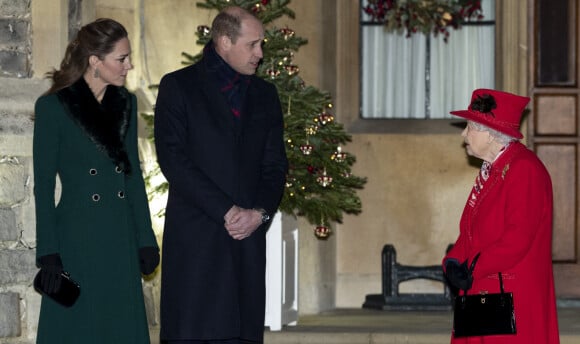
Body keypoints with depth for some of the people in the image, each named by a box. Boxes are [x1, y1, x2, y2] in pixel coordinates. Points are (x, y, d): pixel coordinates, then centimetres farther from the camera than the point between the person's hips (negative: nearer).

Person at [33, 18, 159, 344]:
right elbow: (43, 184, -5)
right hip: (77, 240, -5)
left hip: (121, 241, 5)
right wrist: (49, 254, -10)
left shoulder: (126, 103, 9)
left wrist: (146, 239, 9)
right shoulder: (53, 107, -6)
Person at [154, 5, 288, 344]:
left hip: (248, 238, 4)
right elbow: (173, 158, -7)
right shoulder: (178, 87, 2)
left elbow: (275, 164, 15)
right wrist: (226, 211, -12)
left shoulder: (264, 94, 17)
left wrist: (261, 212, -5)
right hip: (194, 237, -4)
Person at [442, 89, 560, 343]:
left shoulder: (525, 170, -13)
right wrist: (453, 261, 1)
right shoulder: (490, 169, 18)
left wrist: (473, 269, -16)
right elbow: (471, 230, 20)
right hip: (480, 290, 9)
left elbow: (518, 237, -21)